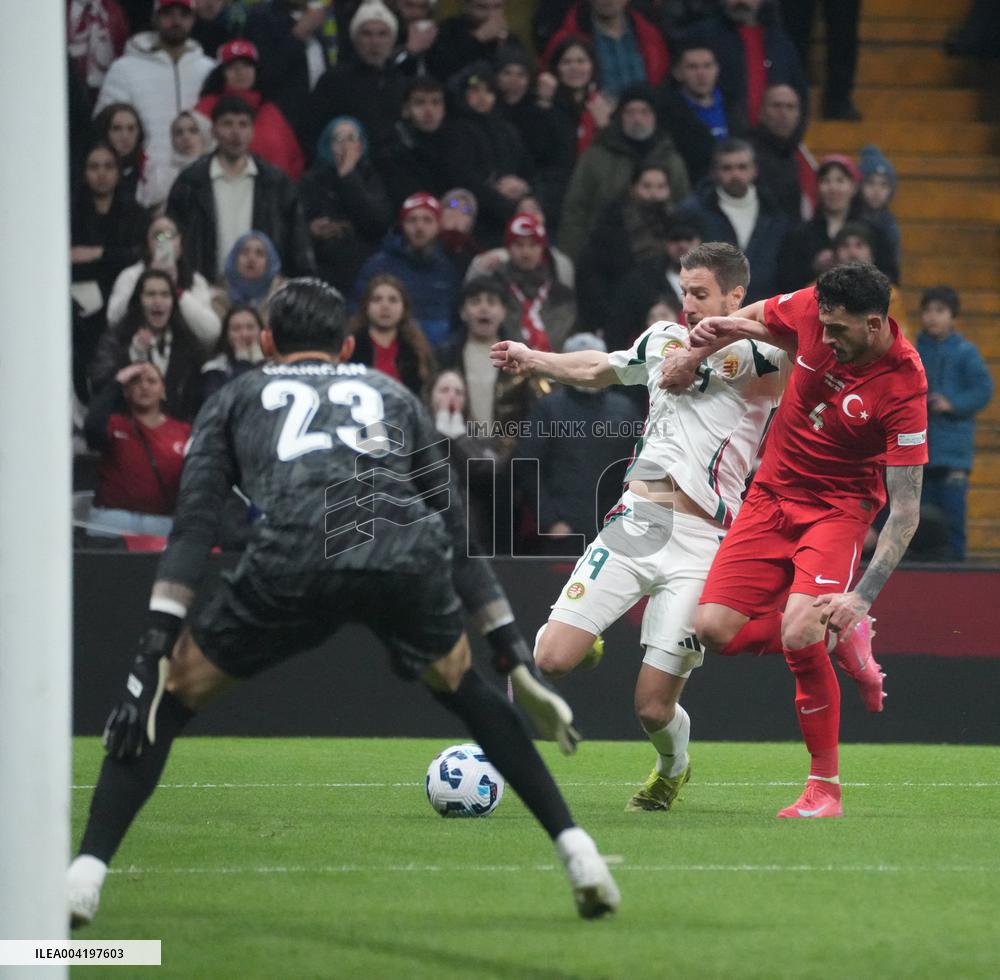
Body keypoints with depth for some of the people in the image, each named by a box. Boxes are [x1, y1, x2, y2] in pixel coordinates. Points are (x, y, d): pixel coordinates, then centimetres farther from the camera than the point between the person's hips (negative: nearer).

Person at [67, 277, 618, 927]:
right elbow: (454, 528, 34)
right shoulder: (393, 394, 36)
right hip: (408, 558, 2)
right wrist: (512, 649, 36)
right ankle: (577, 851, 23)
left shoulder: (236, 399, 30)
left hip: (292, 561, -2)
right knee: (466, 690, 31)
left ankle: (85, 873, 2)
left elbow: (194, 524, 15)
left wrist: (157, 646, 7)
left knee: (168, 696, 17)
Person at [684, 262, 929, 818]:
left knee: (799, 634, -26)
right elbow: (756, 319, 14)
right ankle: (839, 639, 16)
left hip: (839, 508, -5)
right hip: (771, 495, 5)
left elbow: (906, 509, -23)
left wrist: (863, 596, -31)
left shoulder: (904, 388, -25)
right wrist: (721, 329, -9)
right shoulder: (812, 310, -12)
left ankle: (826, 788, -10)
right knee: (715, 629, -9)